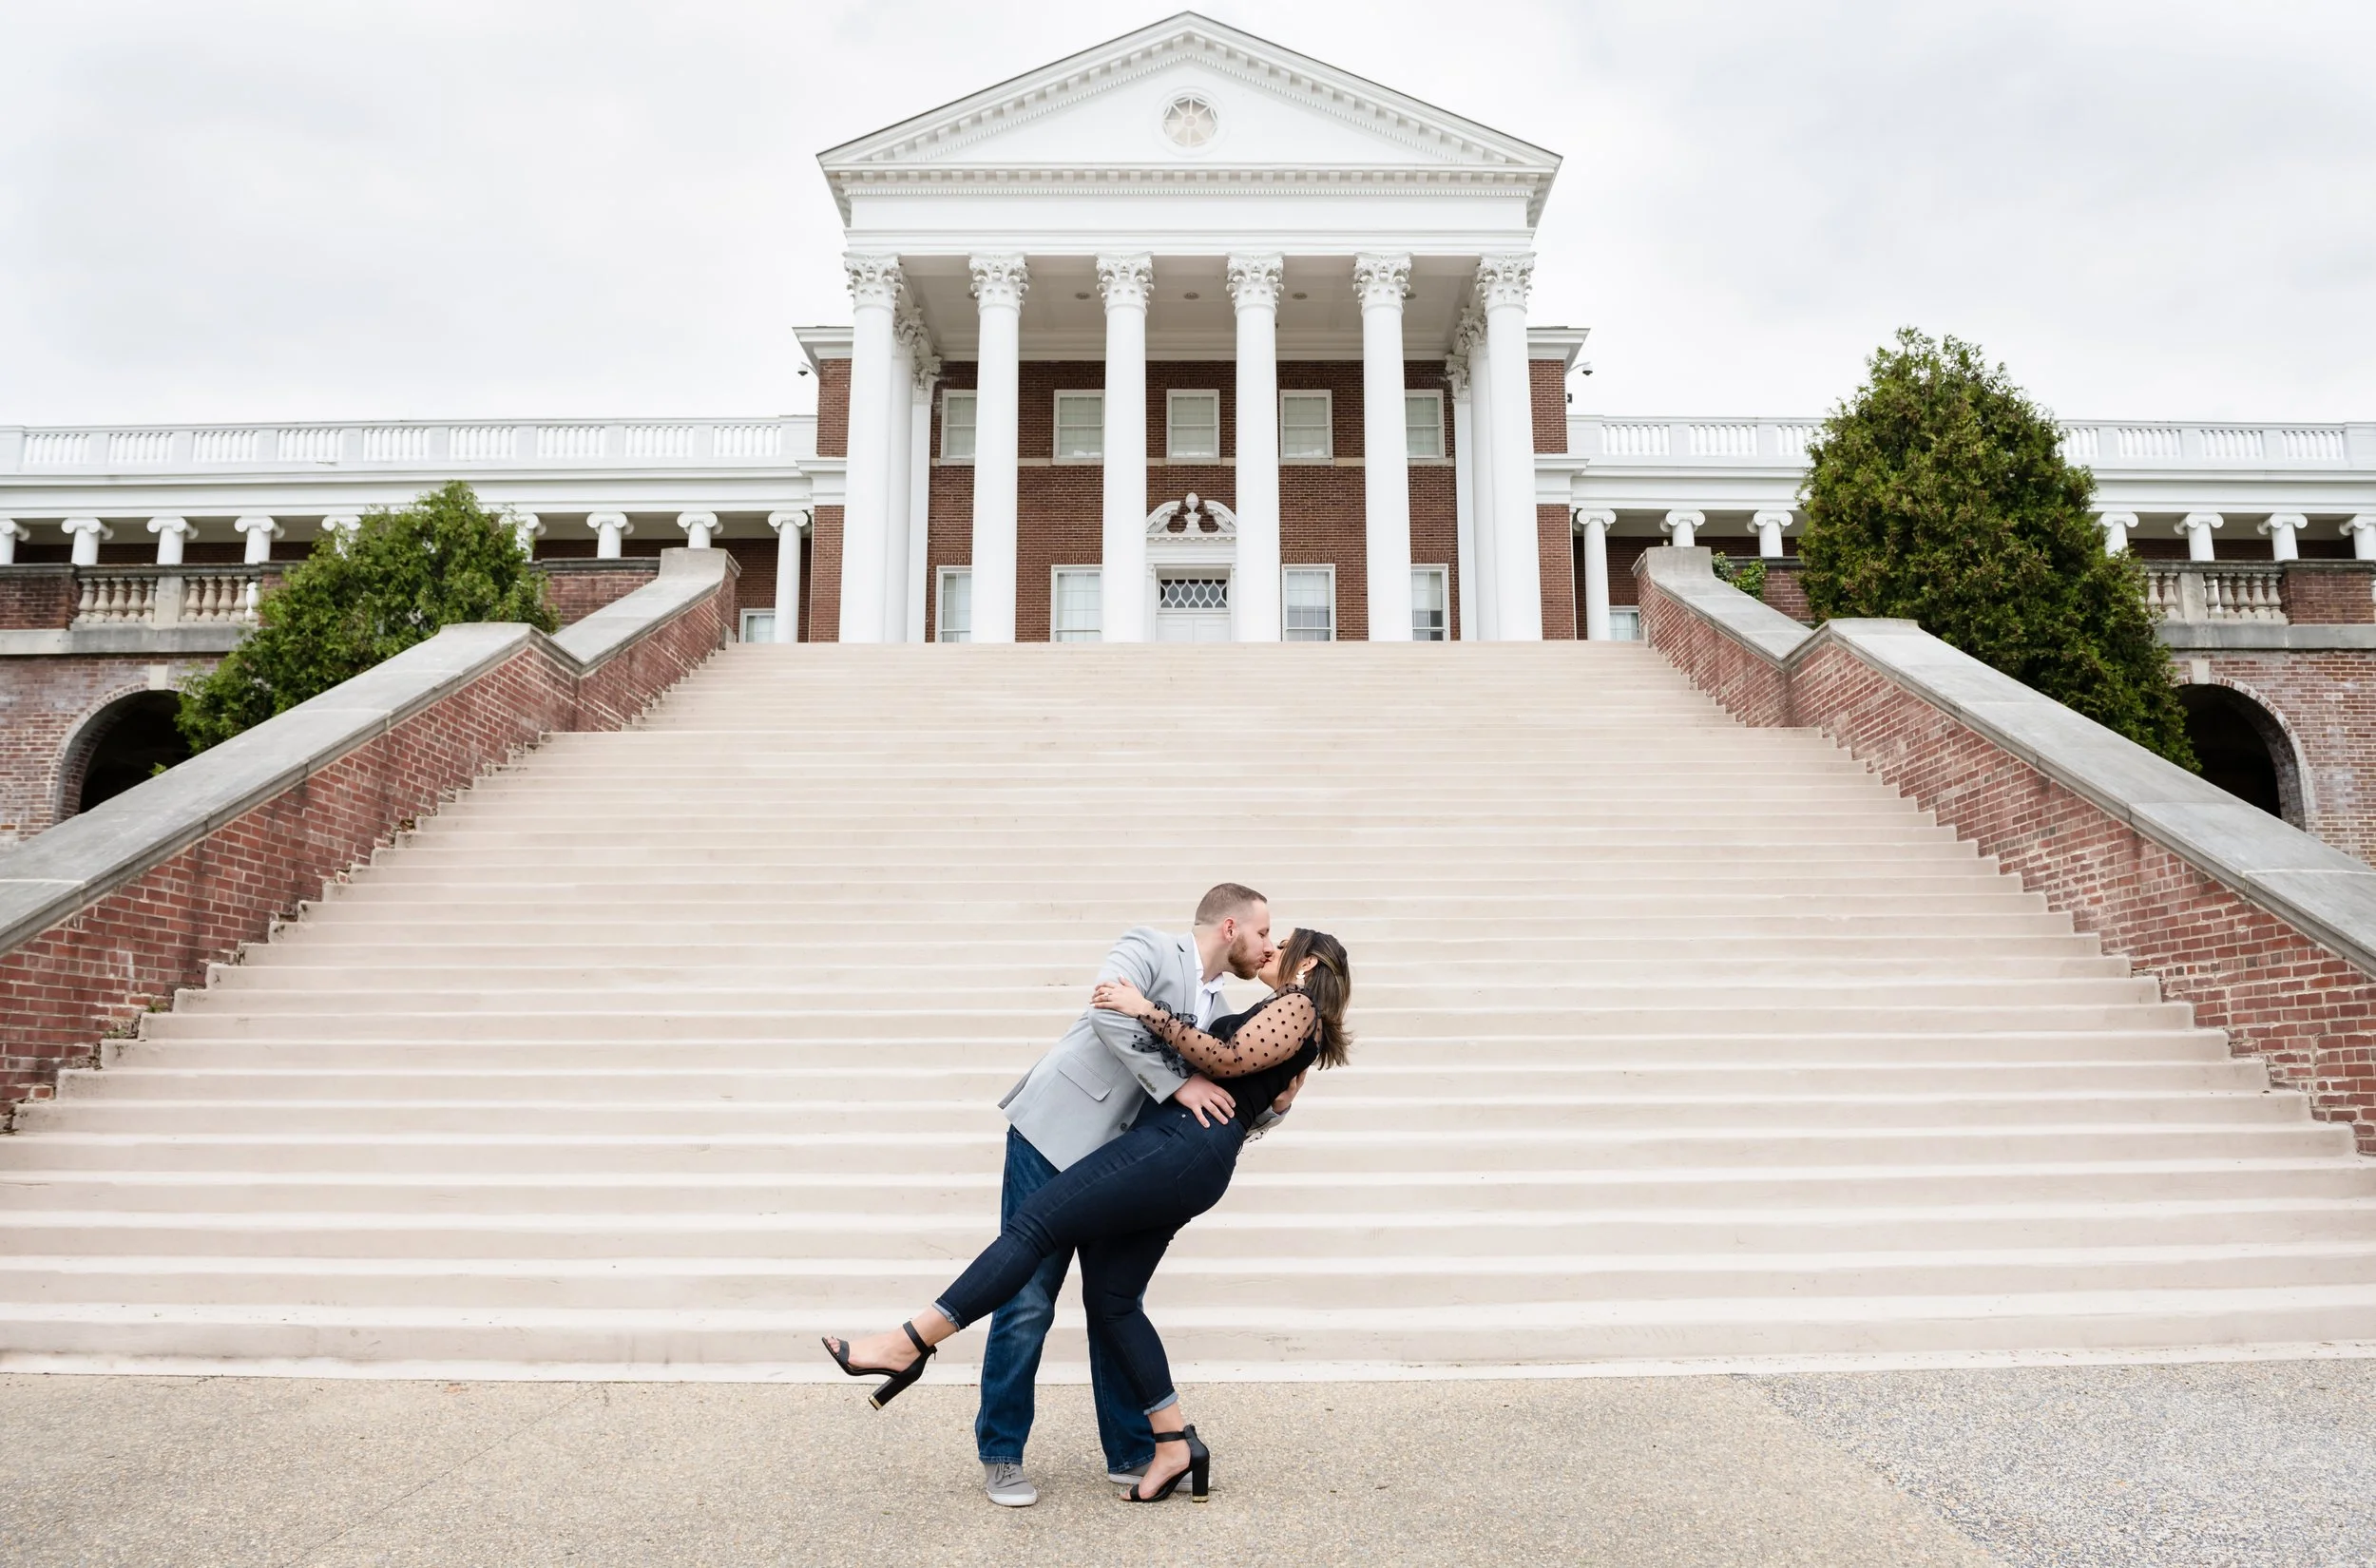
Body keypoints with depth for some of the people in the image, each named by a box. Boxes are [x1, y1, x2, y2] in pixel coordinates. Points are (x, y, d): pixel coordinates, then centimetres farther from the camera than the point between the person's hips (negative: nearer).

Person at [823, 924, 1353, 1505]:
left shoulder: (1298, 1006, 2)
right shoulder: (1275, 1016, 31)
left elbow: (1227, 1059, -11)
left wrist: (1148, 1010, -13)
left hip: (1183, 1148, -10)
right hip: (1180, 1162, 10)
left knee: (1035, 1221, -16)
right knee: (1110, 1298, 5)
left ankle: (909, 1345, -18)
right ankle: (1176, 1447, 9)